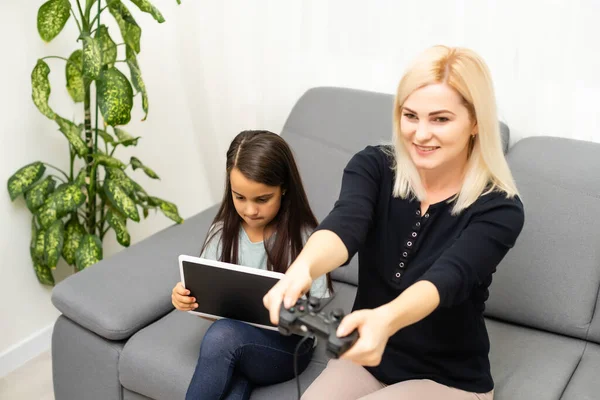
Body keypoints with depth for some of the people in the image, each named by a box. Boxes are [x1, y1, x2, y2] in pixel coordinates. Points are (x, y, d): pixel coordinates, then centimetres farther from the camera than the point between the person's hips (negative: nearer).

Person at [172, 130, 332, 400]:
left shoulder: (304, 238, -11)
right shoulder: (223, 233, 0)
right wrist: (187, 300, -15)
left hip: (286, 346, -3)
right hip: (232, 348, 3)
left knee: (223, 335, -33)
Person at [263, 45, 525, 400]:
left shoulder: (499, 209, -18)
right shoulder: (373, 167, -9)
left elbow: (447, 279, -34)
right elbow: (344, 226, -29)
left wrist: (385, 320, -56)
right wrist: (302, 268, -52)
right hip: (366, 358, 3)